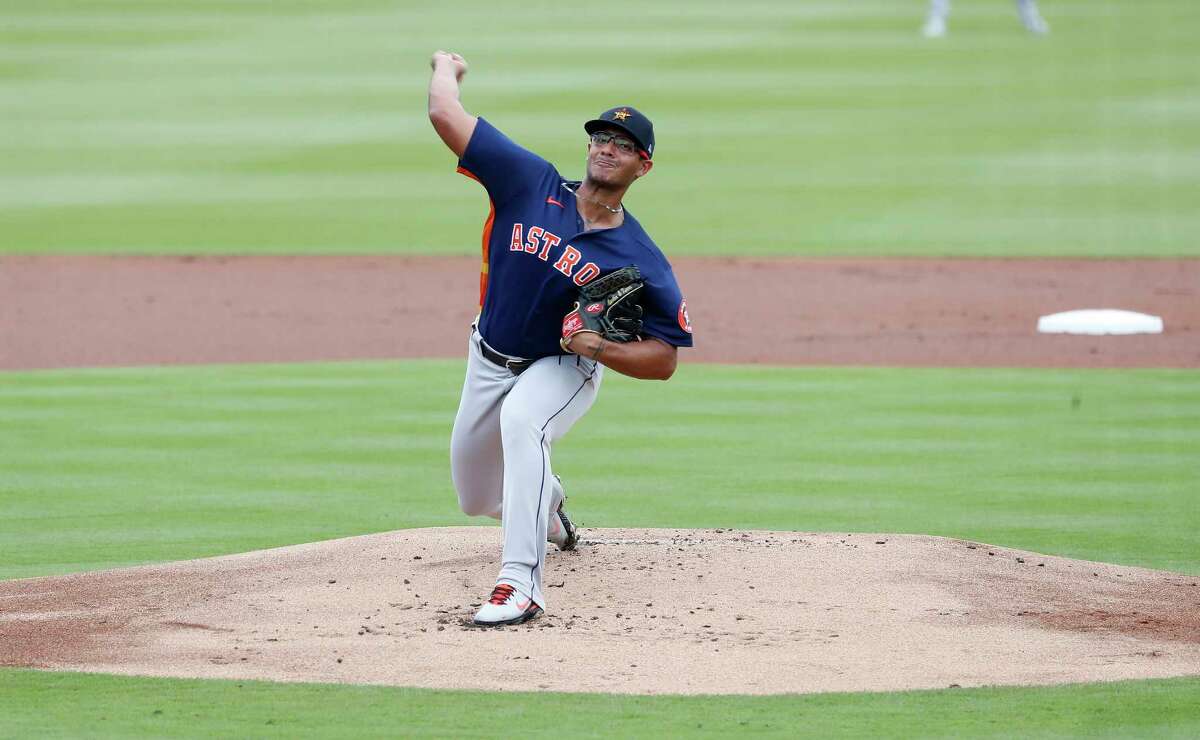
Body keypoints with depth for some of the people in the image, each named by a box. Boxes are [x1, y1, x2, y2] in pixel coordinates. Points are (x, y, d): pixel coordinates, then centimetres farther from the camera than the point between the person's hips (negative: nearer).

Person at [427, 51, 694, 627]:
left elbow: (664, 359, -16)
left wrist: (601, 348, -32)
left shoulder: (642, 262, -20)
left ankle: (521, 584, -44)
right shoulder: (532, 184, -16)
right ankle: (547, 512, 57)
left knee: (521, 418, -39)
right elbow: (445, 115, -17)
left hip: (562, 369, -4)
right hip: (489, 360, 4)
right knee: (476, 498, 17)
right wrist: (447, 68, 2)